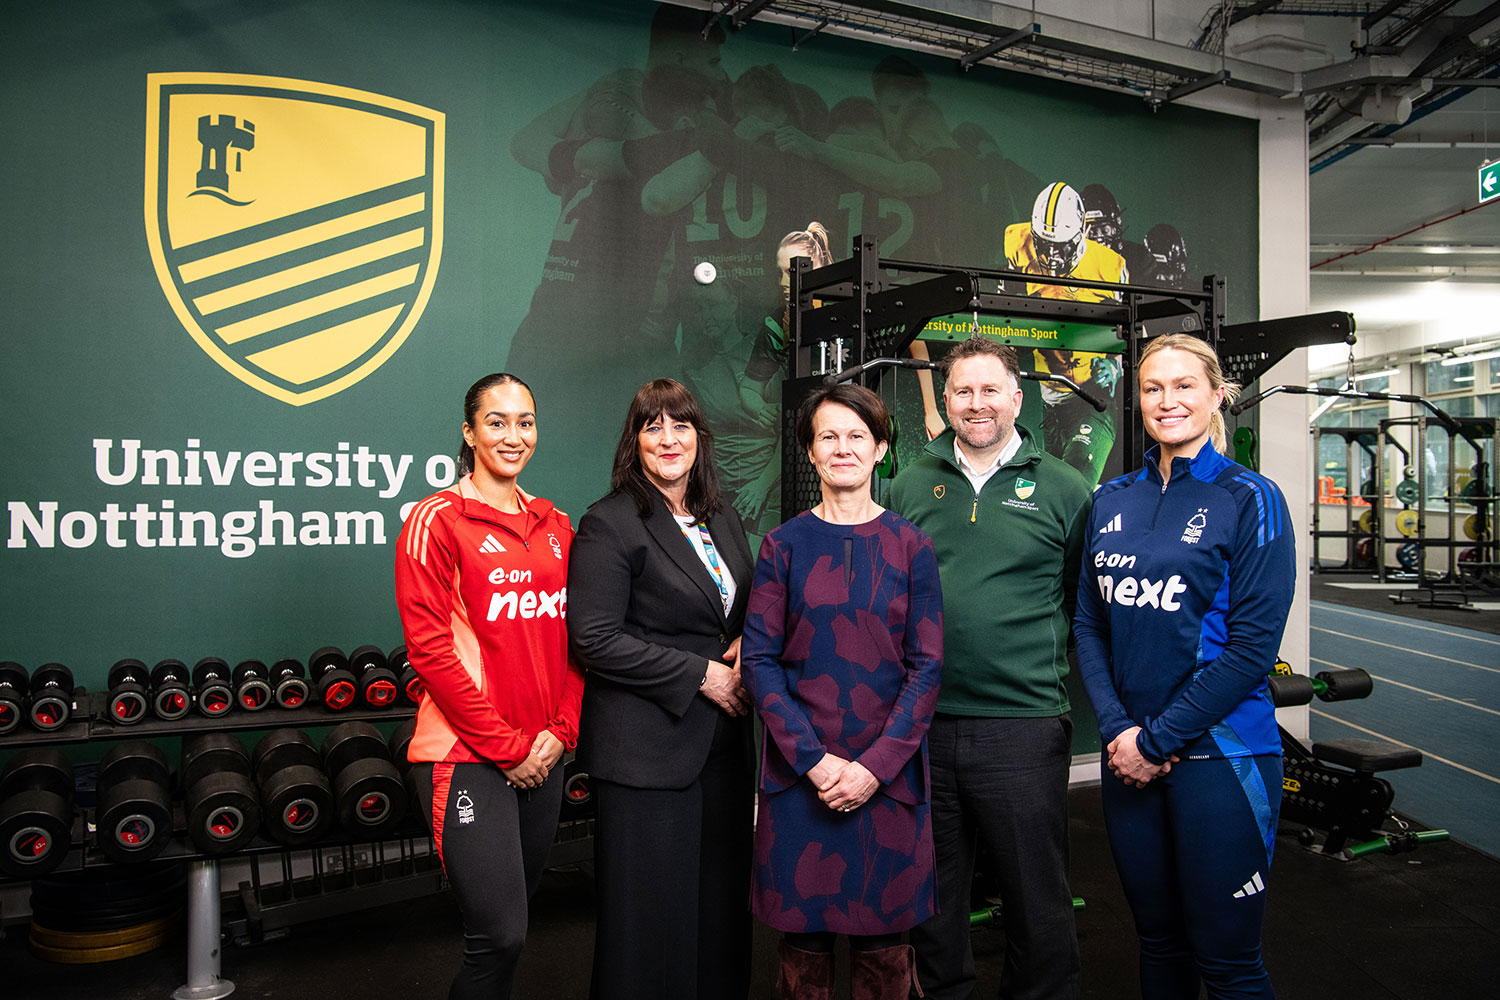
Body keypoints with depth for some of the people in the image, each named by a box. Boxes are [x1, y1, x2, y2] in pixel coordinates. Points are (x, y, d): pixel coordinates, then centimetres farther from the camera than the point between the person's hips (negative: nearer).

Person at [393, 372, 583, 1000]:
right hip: (467, 755, -6)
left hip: (542, 756, 6)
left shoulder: (556, 526, 10)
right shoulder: (438, 520, -7)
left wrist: (559, 731, -1)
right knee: (501, 936, -6)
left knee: (512, 923, 15)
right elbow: (430, 649, -12)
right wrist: (505, 747, -12)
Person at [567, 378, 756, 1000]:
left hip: (722, 738, 7)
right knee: (653, 911, 4)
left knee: (721, 898, 14)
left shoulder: (723, 520, 13)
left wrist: (748, 646, 0)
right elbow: (595, 640, -16)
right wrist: (700, 674, -15)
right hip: (647, 748, -6)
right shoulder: (611, 524, -9)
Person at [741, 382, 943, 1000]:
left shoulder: (909, 546, 3)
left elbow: (926, 665, -1)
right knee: (802, 938, 9)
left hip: (888, 775, 0)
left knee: (881, 946, 9)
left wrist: (875, 765, -11)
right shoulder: (784, 545, 2)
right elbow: (759, 660, -2)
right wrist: (814, 758, -12)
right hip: (799, 772, 0)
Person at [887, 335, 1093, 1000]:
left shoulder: (1062, 489, 1)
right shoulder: (911, 486, 7)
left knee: (1036, 895, 10)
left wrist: (1047, 656, -1)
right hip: (919, 722, 3)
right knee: (930, 892, 16)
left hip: (1024, 726, -2)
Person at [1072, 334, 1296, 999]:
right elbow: (1088, 624, 7)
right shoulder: (1113, 500, 8)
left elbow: (1254, 645, -12)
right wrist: (1117, 728, -7)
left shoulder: (1250, 500, -6)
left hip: (1219, 750, -4)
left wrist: (1159, 742, -14)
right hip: (1130, 751, 4)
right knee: (1158, 940, 17)